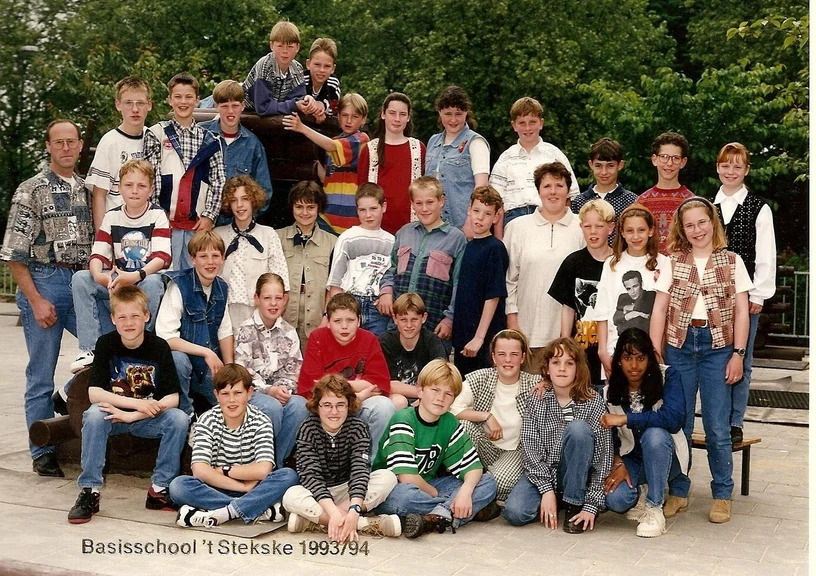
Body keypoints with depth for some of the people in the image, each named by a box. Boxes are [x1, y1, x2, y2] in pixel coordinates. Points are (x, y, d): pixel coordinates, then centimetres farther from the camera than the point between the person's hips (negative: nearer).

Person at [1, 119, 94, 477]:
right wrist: (36, 300, -12)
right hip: (43, 281, -5)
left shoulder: (87, 189, 12)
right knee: (42, 376, 1)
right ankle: (43, 453, 13)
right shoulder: (31, 191, -3)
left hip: (83, 283, 5)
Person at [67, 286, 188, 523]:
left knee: (179, 419, -27)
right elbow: (94, 393, -16)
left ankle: (160, 488, -15)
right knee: (94, 415, -32)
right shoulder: (106, 344, -9)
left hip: (147, 419, 0)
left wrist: (131, 415, -26)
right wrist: (137, 403, -27)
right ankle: (89, 490, -24)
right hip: (112, 415, 0)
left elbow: (172, 398, -15)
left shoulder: (159, 347, -10)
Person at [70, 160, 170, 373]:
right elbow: (98, 255, -2)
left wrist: (137, 275, -33)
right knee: (80, 278, -19)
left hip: (148, 278, -4)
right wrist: (98, 275, -26)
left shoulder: (158, 215, -3)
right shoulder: (111, 217, 8)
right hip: (117, 282, 4)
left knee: (153, 283, -38)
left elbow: (162, 257, -16)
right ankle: (90, 349, -21)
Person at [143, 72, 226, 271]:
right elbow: (150, 177, -2)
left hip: (198, 224, 2)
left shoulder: (209, 140, 10)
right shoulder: (156, 134, 4)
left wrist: (209, 216, -4)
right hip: (166, 221, -2)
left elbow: (218, 181, 6)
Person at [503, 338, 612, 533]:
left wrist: (592, 505, -18)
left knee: (578, 428, -29)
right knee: (514, 512, -27)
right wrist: (547, 490, -19)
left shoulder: (593, 403, -9)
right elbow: (529, 449, -8)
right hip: (541, 473, 1)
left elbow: (603, 457, -12)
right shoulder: (537, 400, -3)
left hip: (575, 477, -1)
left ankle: (574, 504, -15)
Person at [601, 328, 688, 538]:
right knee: (615, 499, -30)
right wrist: (617, 464, -16)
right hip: (630, 459, 2)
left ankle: (654, 509, -20)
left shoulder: (667, 376, -15)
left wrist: (625, 419, -32)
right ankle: (641, 492, 8)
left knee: (654, 434, -37)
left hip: (663, 457, -2)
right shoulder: (610, 388, -5)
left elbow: (674, 418, -31)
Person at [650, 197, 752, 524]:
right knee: (678, 425, 6)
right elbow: (659, 311, 3)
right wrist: (654, 354, -3)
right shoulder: (673, 263, 6)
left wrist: (738, 354, -3)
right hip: (679, 346, 1)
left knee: (718, 427, 0)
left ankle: (722, 495, 14)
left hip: (717, 346, -1)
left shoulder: (732, 262, 5)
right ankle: (678, 491, 19)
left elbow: (741, 312, 4)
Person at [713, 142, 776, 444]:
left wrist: (758, 295, -5)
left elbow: (766, 257, -1)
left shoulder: (759, 209, 2)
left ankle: (735, 422, 9)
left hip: (745, 296, -2)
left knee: (740, 361, 2)